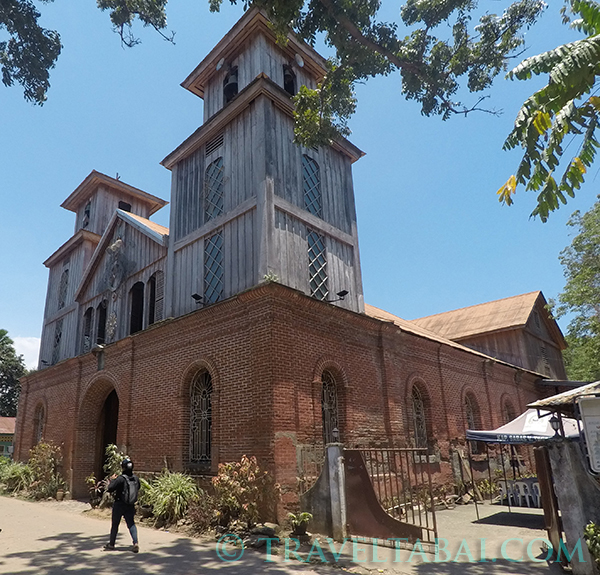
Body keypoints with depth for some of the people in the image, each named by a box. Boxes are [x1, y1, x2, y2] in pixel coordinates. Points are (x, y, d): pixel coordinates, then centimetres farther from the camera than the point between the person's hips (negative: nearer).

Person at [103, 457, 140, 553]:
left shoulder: (120, 479, -21)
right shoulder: (136, 478, -4)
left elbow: (109, 489, -17)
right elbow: (138, 489, 12)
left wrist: (112, 480, -1)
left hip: (119, 505, -4)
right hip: (131, 505, 4)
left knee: (115, 524, 13)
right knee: (131, 524, 9)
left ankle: (111, 544, 27)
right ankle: (135, 543, -4)